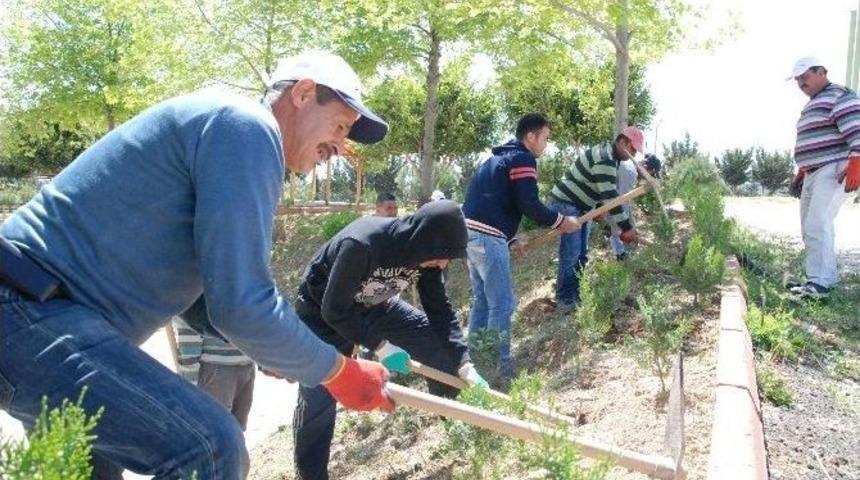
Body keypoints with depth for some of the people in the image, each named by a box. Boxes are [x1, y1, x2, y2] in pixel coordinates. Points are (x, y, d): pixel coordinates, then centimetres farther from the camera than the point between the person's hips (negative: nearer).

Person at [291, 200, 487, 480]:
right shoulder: (361, 245, -40)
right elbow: (334, 310, -31)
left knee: (439, 342, -1)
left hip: (374, 304, 6)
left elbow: (440, 309, -9)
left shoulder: (423, 252, -19)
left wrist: (464, 364, -16)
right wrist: (380, 346, -29)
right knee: (318, 398, -10)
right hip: (323, 312, -6)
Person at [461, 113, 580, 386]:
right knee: (502, 305, -3)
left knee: (482, 302, 17)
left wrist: (511, 239, 20)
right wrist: (561, 222, 1)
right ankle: (500, 368, 3)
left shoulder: (499, 158, 26)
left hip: (471, 232, 10)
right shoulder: (522, 159, -4)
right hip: (488, 237, -10)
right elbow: (529, 206, -13)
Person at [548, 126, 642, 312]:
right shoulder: (604, 159, -22)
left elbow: (609, 194, 18)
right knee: (571, 253, -11)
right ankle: (565, 301, -5)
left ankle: (576, 295, 20)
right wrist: (626, 227, -23)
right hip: (565, 204, -11)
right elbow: (609, 196, -26)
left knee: (581, 254, 12)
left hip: (579, 206, 11)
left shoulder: (611, 157, 11)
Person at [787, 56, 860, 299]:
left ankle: (820, 282, -18)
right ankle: (820, 278, 14)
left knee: (817, 225, -19)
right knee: (810, 228, 9)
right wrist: (801, 172, 27)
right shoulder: (813, 105, 24)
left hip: (834, 172, -10)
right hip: (813, 174, 10)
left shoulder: (840, 96, -6)